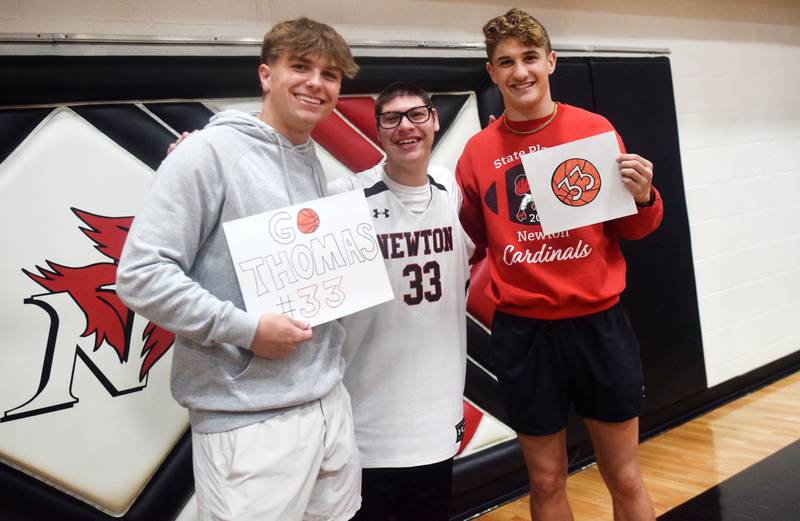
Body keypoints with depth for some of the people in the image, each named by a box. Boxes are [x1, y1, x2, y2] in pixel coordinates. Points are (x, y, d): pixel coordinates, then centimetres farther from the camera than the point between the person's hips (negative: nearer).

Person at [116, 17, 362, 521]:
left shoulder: (314, 162, 11)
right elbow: (141, 274, -16)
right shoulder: (210, 152, -11)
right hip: (249, 418, -7)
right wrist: (246, 329, -18)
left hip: (330, 400, 7)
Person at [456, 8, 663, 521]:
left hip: (597, 321, 0)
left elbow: (629, 227, 6)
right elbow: (470, 241, 8)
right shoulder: (478, 152, 0)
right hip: (522, 330, 0)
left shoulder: (595, 128, -1)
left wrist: (643, 199, -15)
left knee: (626, 479, 12)